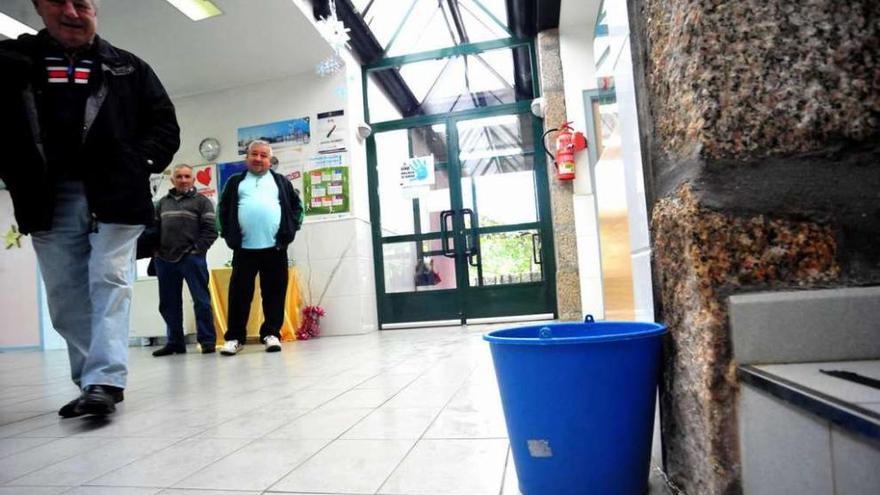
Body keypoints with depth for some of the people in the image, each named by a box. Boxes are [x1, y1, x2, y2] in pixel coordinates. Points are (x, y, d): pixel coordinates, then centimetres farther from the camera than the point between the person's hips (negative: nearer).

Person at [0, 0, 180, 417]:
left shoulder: (128, 67, 13)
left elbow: (165, 124, 10)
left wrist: (141, 164, -4)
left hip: (114, 195, -2)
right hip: (48, 201, 3)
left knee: (109, 284, -10)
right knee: (67, 299, 5)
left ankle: (104, 380, -12)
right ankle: (92, 382, 14)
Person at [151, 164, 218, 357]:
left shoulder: (202, 201, 4)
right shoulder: (163, 203, 18)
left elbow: (210, 230, -5)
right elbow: (154, 229, 19)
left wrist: (197, 250, -12)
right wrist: (156, 252, 6)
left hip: (192, 259, -5)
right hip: (165, 260, 5)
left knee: (201, 300, -4)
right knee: (169, 304, 10)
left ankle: (207, 340, 2)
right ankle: (175, 342, 20)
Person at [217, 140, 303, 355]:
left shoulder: (281, 182, 15)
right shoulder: (235, 182, 16)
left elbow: (296, 206, 12)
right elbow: (223, 209, 13)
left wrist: (289, 230, 0)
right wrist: (228, 234, 2)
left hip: (275, 247, 0)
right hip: (244, 248, 0)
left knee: (274, 293, 3)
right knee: (239, 293, 1)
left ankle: (271, 334, 11)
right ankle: (234, 337, 9)